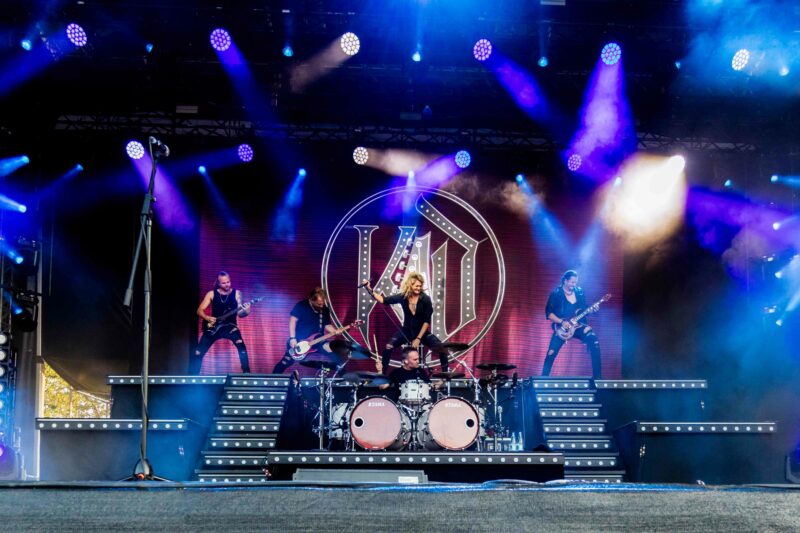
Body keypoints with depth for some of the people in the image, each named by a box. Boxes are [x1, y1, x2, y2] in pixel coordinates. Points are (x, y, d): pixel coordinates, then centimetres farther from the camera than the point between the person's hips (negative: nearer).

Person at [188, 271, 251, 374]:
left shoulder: (236, 293, 1)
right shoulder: (212, 294, 2)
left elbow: (239, 313, -3)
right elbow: (200, 310, 2)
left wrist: (245, 312, -27)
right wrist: (207, 318, -17)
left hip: (230, 326, -1)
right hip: (213, 327, 1)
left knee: (241, 346, -27)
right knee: (198, 353, -5)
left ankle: (246, 372, -20)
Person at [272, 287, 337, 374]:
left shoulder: (325, 310, 4)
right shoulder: (301, 306, -11)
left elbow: (327, 325, 8)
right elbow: (292, 321, -10)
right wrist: (292, 338, -16)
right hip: (299, 341, -4)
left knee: (336, 357, -9)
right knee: (286, 362, -4)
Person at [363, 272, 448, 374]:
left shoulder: (425, 299, -16)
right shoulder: (402, 297, -10)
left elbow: (427, 321, -15)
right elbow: (383, 300, -11)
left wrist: (418, 338, -19)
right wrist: (369, 289, -23)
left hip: (422, 331, -1)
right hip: (406, 330, 1)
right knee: (388, 347, -19)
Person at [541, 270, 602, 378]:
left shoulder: (579, 292, 7)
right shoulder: (556, 294, -6)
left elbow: (583, 310, 14)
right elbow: (548, 313, -8)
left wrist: (592, 309, -7)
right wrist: (562, 322, -18)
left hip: (578, 325, 3)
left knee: (594, 341, -18)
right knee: (551, 354, -11)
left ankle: (597, 377, -12)